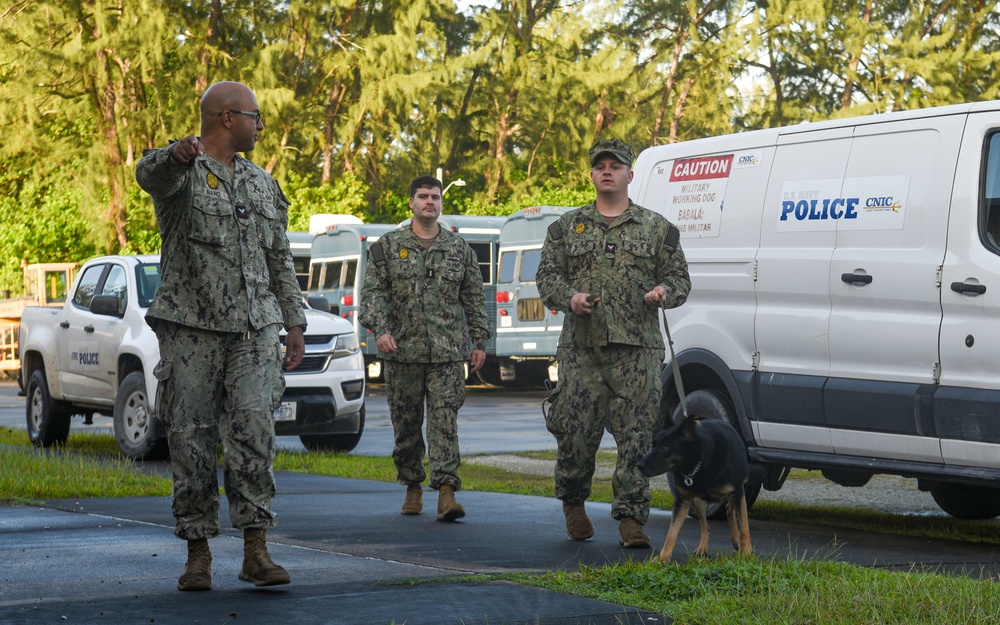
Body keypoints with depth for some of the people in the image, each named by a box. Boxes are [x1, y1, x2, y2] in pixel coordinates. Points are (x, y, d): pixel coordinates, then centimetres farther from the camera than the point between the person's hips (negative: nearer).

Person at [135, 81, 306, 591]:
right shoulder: (179, 172, 0)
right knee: (191, 439, -1)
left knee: (253, 433, -9)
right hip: (191, 328, -3)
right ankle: (198, 554, 7)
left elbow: (281, 260, 23)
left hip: (255, 329, 4)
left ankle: (256, 552, -8)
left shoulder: (263, 185, 19)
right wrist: (179, 155, -50)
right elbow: (150, 174, -27)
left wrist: (295, 323, 16)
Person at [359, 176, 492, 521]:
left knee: (445, 421, -9)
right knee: (406, 424, 7)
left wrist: (479, 341, 9)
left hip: (447, 353, 0)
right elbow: (373, 292, 0)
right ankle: (413, 487, 20)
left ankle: (446, 490, -13)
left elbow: (474, 299, 14)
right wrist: (379, 328, -15)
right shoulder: (388, 246, 6)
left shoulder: (460, 249, 10)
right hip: (402, 352, 0)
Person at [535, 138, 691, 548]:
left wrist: (664, 292, -11)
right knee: (575, 433, 1)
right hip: (581, 349, 1)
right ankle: (573, 503, 24)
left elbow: (679, 278, 12)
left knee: (636, 437, -5)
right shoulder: (566, 227, 14)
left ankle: (631, 517, 0)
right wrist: (569, 297, -11)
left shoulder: (657, 229, 12)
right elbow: (546, 275, 10)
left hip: (637, 350, -1)